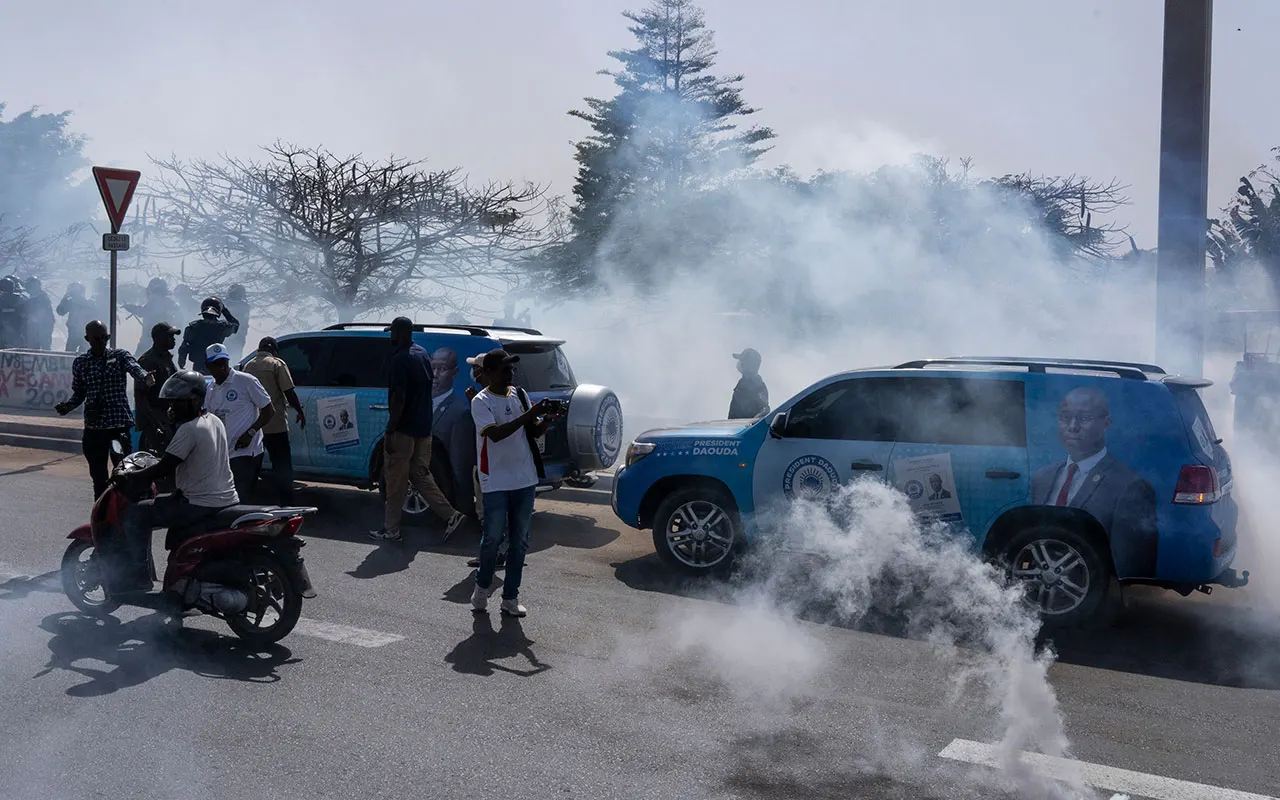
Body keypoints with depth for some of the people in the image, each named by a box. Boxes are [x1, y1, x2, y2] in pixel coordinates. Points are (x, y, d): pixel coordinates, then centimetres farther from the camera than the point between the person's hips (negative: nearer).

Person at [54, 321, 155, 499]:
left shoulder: (120, 355, 1)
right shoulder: (80, 362, 9)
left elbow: (134, 367, -21)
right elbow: (79, 393, 16)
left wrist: (145, 376, -44)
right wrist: (67, 405, -6)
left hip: (119, 423, -3)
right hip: (93, 425, 3)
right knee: (98, 473, 8)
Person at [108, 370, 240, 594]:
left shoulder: (189, 429, -16)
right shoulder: (215, 422, 11)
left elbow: (164, 468, -18)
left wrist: (128, 478, -7)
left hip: (201, 506, -10)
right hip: (227, 499, 10)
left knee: (135, 514, -1)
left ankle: (136, 575, 1)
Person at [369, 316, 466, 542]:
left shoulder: (400, 359, -17)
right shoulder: (423, 354, 10)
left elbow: (399, 399, -21)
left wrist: (389, 432, -18)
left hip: (404, 429, -8)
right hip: (423, 427, 8)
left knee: (395, 480, 2)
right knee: (420, 474, 14)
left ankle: (391, 530, 11)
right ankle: (450, 515, 6)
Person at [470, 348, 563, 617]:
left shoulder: (520, 395, 9)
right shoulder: (481, 401, -8)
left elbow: (535, 433, 12)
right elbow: (495, 433, -22)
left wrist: (545, 419, -9)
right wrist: (528, 415, -27)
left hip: (525, 480, 5)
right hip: (496, 482, -5)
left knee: (519, 541, 8)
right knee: (493, 537, -1)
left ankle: (510, 597, 17)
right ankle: (482, 585, 25)